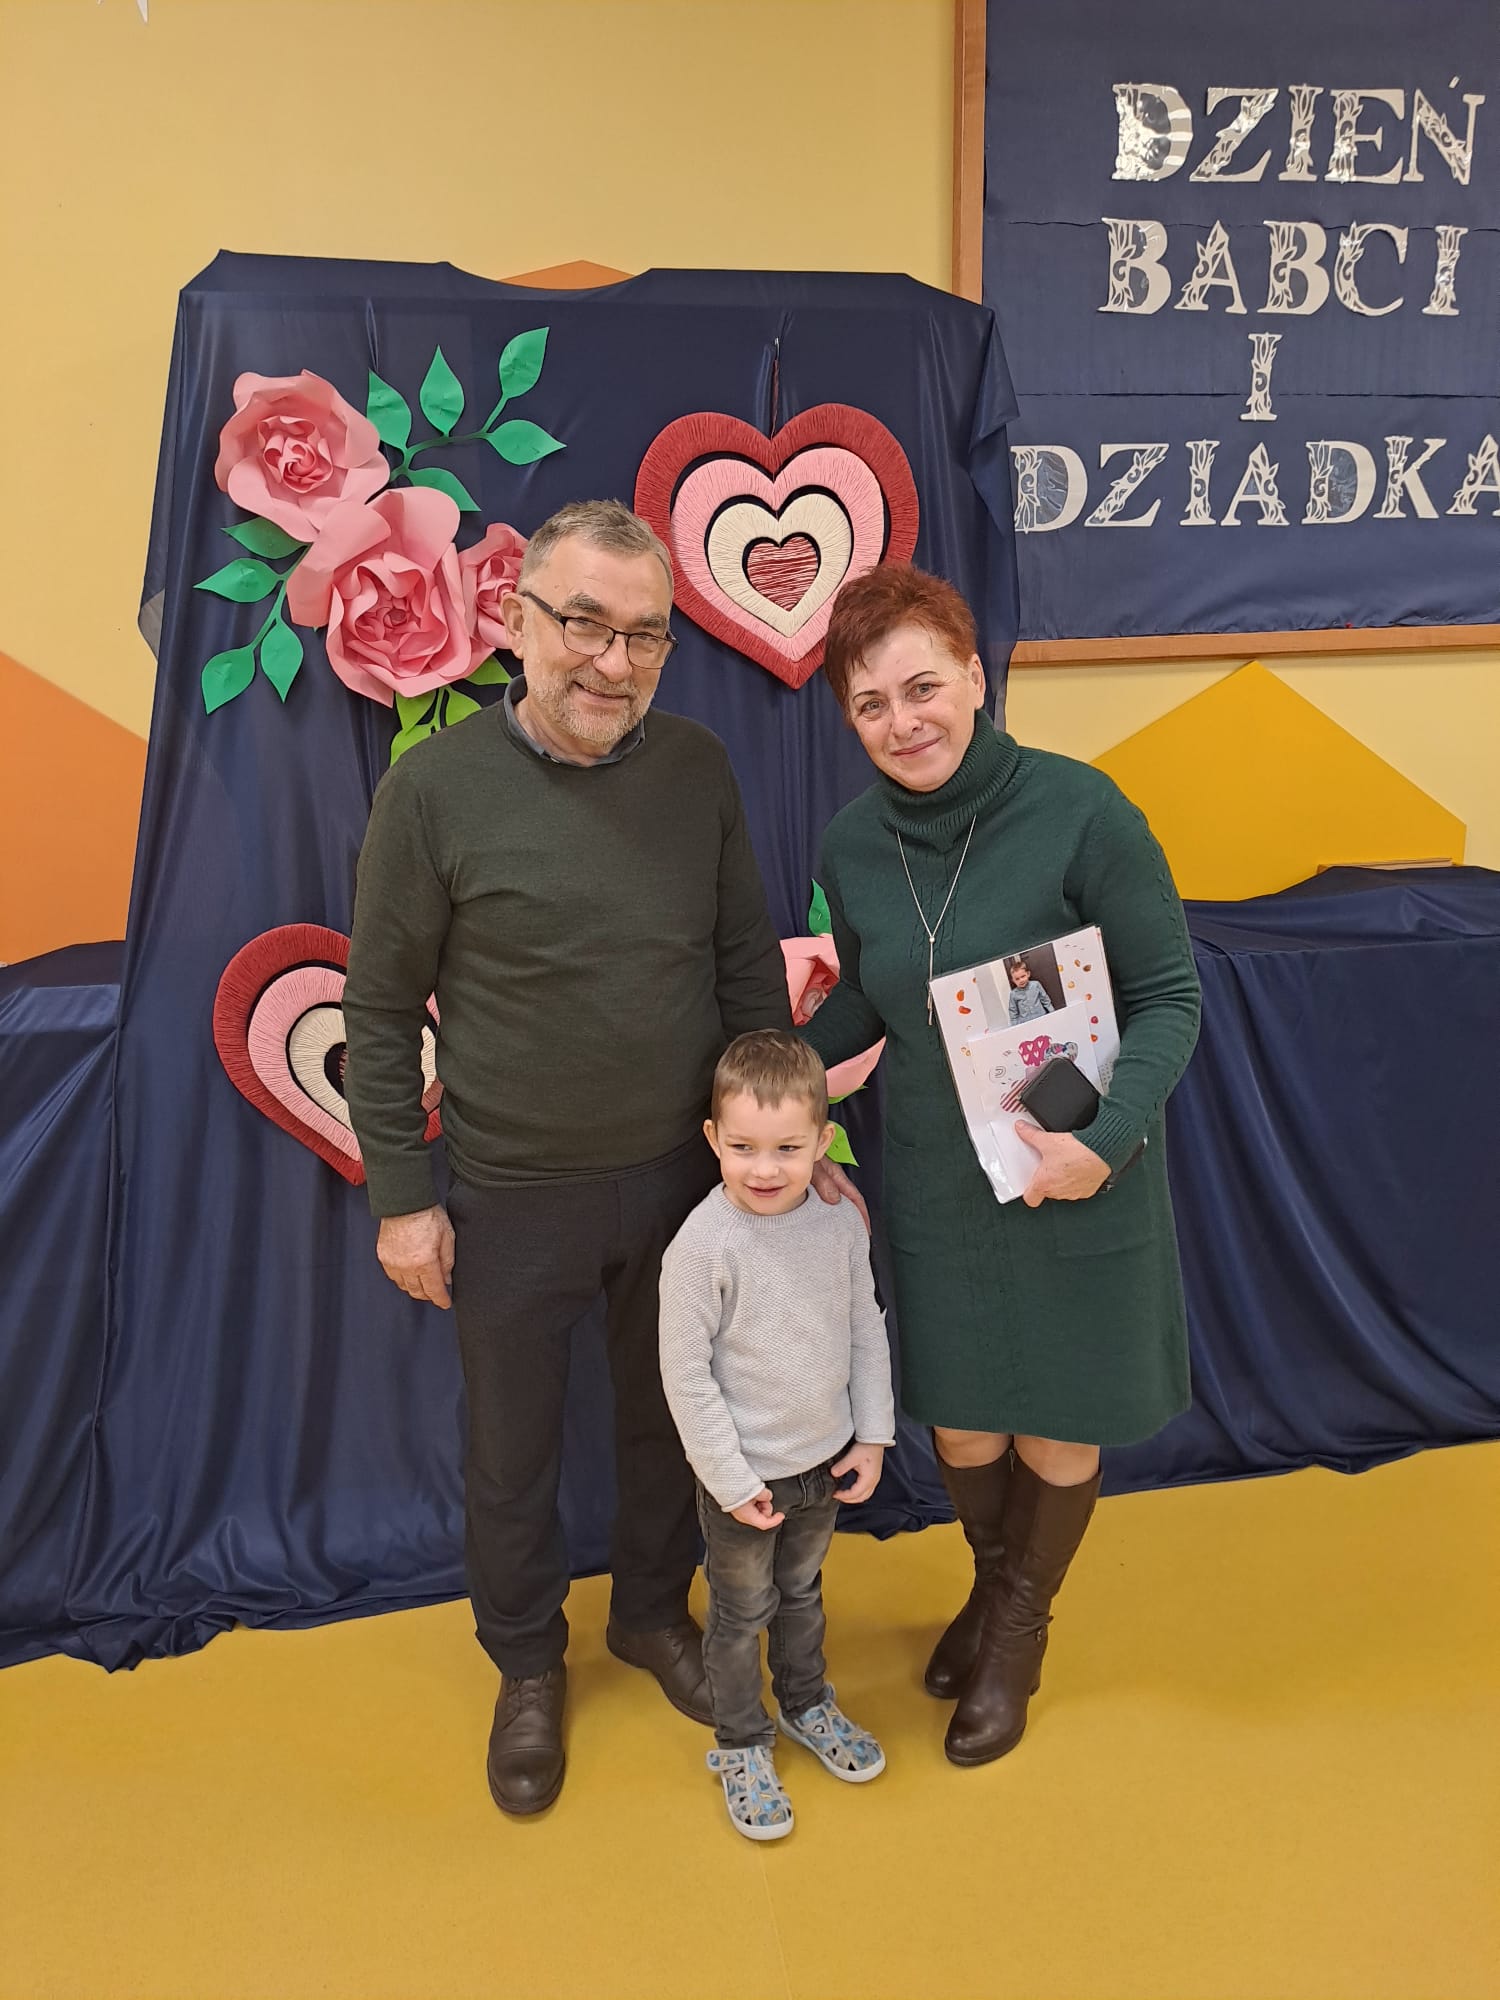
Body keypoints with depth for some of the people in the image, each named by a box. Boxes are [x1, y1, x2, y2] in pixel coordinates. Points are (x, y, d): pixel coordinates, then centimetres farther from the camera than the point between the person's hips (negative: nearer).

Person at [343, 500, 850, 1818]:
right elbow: (381, 1013, -7)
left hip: (682, 1177, 3)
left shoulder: (699, 769, -6)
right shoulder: (436, 790, -15)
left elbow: (752, 971, 4)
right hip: (513, 1201, -2)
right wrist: (402, 1198, -6)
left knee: (669, 1415, 22)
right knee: (513, 1449, 16)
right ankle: (529, 1666, 43)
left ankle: (654, 1612, 49)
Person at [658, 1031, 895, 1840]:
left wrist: (872, 1436, 2)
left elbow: (867, 1330, 2)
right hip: (744, 1475, -4)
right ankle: (741, 1744, 39)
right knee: (742, 1615, 16)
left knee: (802, 1593, 27)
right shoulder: (703, 1245, -25)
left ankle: (806, 1703, 51)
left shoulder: (841, 1221, -11)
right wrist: (733, 1482, -15)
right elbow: (686, 1376, -19)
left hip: (826, 1462, 4)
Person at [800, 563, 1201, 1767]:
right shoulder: (852, 849, -6)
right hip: (936, 1185, 4)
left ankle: (1021, 1625, 45)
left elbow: (1168, 998, -14)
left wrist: (1110, 1136, -26)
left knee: (1057, 1426, 15)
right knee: (959, 1417, 18)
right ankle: (995, 1583, 51)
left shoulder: (1078, 812, -20)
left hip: (1078, 1185, -3)